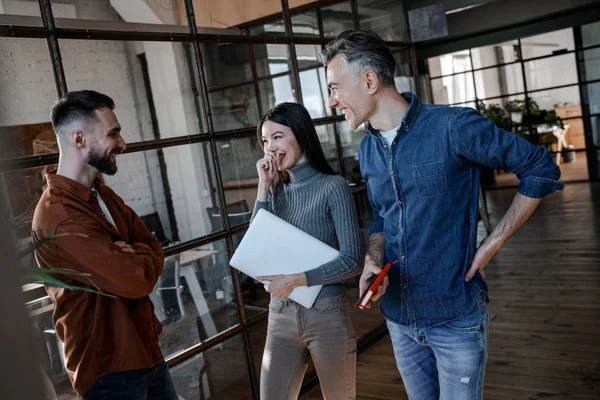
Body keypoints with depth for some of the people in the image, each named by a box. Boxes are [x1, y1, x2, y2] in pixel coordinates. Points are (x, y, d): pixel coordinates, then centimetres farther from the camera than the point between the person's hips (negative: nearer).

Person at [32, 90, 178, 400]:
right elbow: (138, 280, -30)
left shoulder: (103, 195, 6)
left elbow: (153, 247, 4)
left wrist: (134, 256, -18)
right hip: (109, 366, -8)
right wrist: (140, 257, -7)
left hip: (145, 348, 9)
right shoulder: (59, 217, -26)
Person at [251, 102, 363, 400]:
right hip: (281, 316, 4)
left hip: (326, 314, -4)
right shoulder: (276, 191, 7)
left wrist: (295, 280, -21)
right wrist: (263, 188, -7)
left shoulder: (332, 186, -9)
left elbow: (353, 260, -14)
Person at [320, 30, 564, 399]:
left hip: (456, 316, -6)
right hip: (399, 317, 6)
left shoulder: (452, 126, -18)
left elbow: (541, 170, -9)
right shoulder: (367, 150, 3)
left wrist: (494, 243, -11)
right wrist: (373, 259, -6)